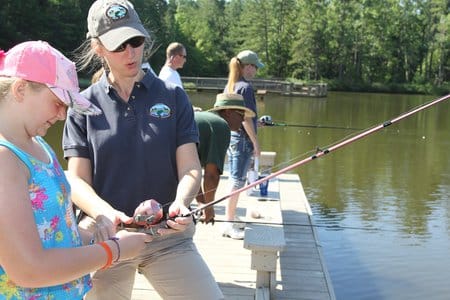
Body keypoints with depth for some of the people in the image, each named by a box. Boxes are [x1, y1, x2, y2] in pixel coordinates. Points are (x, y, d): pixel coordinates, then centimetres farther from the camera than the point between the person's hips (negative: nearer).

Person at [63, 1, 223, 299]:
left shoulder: (172, 96, 3)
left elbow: (190, 168, -1)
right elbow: (77, 180, -2)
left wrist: (181, 203, -23)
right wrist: (104, 213, -23)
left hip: (169, 235, 0)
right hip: (106, 238, 0)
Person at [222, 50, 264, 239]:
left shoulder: (229, 86, 10)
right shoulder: (245, 87, -16)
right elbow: (246, 119, -18)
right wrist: (256, 143, -12)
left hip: (229, 136, 9)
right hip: (242, 138, -9)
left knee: (235, 179, 18)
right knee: (238, 181, -3)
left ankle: (231, 217, 28)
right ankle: (229, 224, 1)